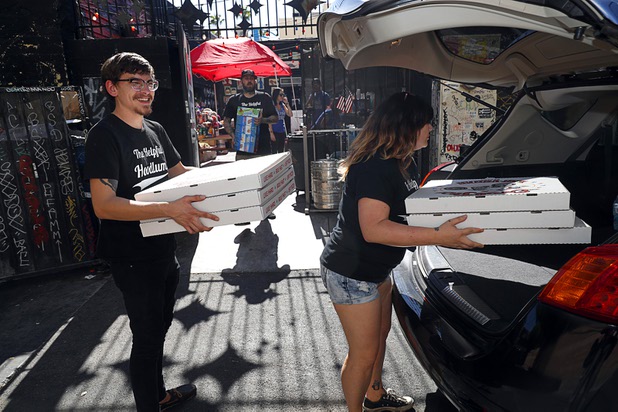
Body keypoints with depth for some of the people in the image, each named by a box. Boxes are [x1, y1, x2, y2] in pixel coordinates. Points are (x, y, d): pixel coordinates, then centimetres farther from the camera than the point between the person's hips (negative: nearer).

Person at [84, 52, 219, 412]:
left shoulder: (156, 130, 8)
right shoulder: (105, 135, -17)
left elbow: (180, 173, 19)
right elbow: (104, 205, -27)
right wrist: (170, 209, -38)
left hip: (164, 248, 8)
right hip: (133, 257, -8)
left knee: (159, 328, 23)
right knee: (147, 336, 6)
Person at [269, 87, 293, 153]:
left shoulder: (282, 105, 11)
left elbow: (290, 115, 4)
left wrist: (287, 103, -2)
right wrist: (271, 132, -15)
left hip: (283, 132, 6)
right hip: (275, 132, -6)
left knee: (282, 152, 9)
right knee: (274, 152, -5)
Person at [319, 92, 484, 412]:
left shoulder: (403, 163, 6)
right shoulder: (374, 167, -27)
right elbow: (373, 228, -35)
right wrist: (437, 236, -38)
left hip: (377, 269, 11)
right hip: (351, 273, -11)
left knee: (380, 334, 26)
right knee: (364, 353, 3)